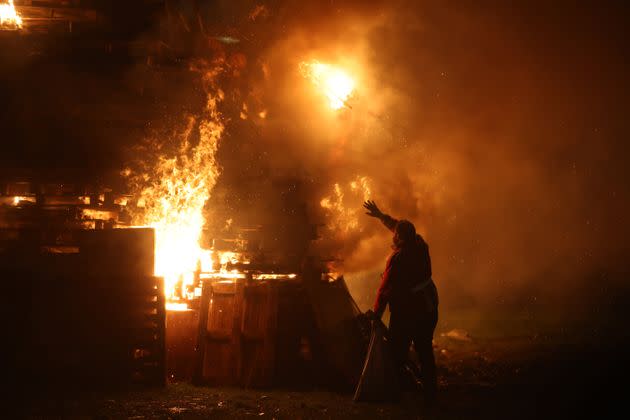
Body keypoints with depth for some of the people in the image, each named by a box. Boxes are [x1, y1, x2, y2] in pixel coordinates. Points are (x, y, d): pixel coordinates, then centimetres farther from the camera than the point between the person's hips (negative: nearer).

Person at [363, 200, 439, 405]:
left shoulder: (397, 258, -21)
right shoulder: (420, 245, 0)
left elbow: (386, 288, -17)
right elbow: (401, 227, 19)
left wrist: (376, 313, -6)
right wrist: (381, 216, 29)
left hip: (406, 311, -8)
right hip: (428, 306, 8)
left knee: (398, 353, 3)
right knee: (425, 351, 15)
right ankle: (430, 394, 19)